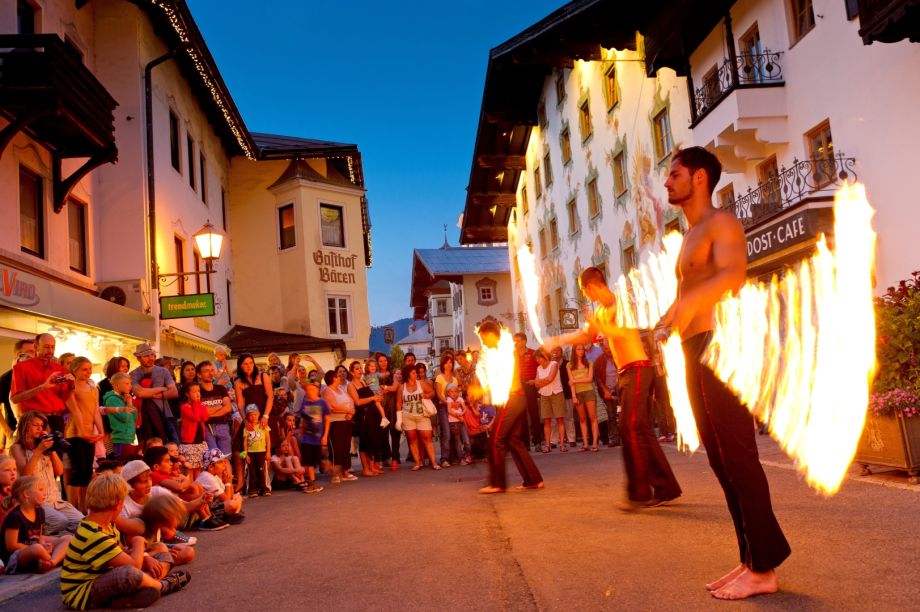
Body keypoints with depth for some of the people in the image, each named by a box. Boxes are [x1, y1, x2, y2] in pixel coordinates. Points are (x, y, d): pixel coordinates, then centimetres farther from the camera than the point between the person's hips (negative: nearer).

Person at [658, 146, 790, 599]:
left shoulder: (721, 224, -5)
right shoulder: (690, 237, 25)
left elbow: (733, 274, -24)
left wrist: (690, 301, -39)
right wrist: (666, 321, 15)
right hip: (696, 351, 10)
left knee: (738, 457, -8)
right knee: (721, 460, 9)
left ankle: (764, 568, -1)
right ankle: (751, 559, 16)